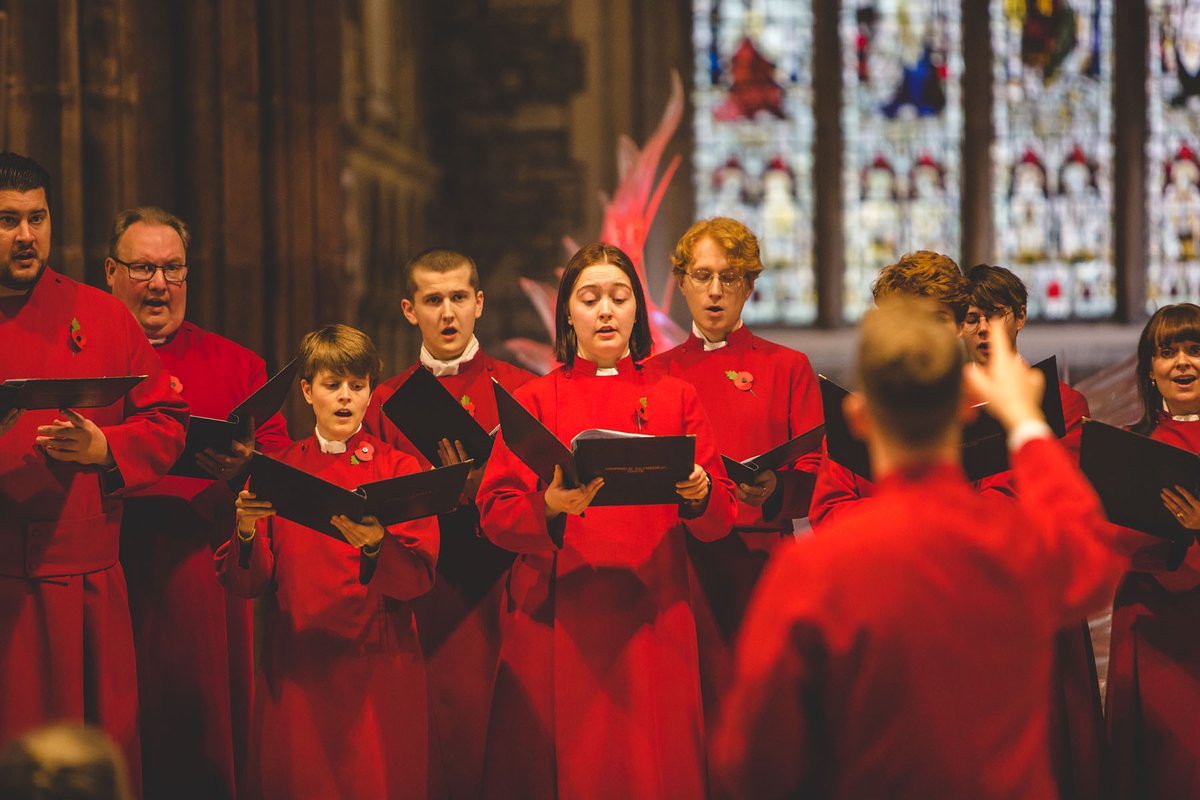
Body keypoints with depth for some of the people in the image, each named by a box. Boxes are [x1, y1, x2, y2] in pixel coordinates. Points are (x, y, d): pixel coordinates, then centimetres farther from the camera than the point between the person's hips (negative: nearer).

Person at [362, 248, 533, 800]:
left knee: (497, 743, -6)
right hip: (421, 604, 1)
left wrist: (480, 493, -15)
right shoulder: (386, 403, 12)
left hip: (498, 596, -1)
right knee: (428, 749, -3)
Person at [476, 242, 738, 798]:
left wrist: (698, 494, -16)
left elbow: (720, 519, 7)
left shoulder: (676, 398, 12)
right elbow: (494, 513, 0)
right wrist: (550, 507, -20)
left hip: (651, 621, 1)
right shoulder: (533, 401, 10)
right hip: (557, 623, -1)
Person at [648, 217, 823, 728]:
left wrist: (774, 492, -19)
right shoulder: (655, 374, 15)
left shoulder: (788, 367, 10)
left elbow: (816, 477, 2)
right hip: (677, 562, 1)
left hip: (759, 558, -1)